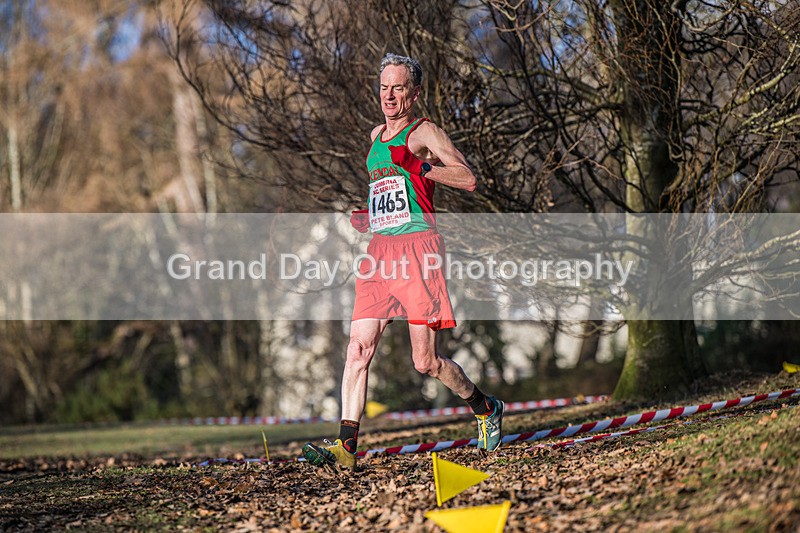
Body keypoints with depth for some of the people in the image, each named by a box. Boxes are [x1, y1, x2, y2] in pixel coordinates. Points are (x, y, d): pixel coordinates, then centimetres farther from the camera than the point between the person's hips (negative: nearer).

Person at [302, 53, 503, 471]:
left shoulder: (424, 132, -1)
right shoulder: (376, 135, 21)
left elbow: (468, 179, -13)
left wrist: (419, 166, -22)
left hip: (416, 244, -6)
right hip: (379, 249, 6)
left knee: (425, 362, -4)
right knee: (358, 349, -7)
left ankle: (485, 408, 21)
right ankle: (346, 446, -10)